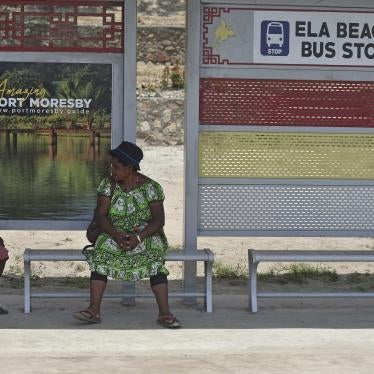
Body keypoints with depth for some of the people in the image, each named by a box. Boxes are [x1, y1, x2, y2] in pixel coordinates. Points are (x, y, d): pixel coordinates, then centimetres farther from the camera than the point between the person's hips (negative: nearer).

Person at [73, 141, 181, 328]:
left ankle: (164, 313, -36)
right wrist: (116, 235, -24)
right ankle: (94, 310, -34)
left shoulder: (150, 187, -7)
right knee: (102, 247, -31)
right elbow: (100, 215, -6)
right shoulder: (108, 184, 1)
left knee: (154, 254, -35)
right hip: (115, 233, 2)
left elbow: (159, 219, -13)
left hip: (145, 234, -2)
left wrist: (139, 237, -29)